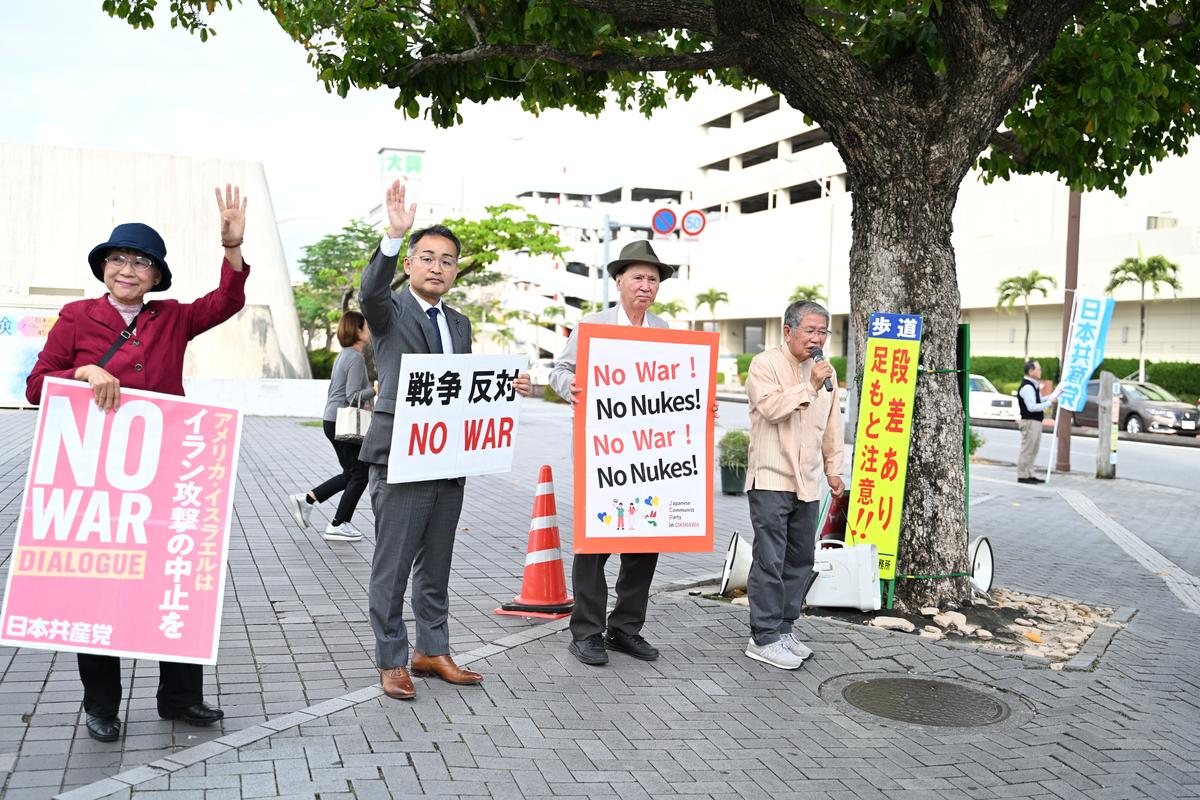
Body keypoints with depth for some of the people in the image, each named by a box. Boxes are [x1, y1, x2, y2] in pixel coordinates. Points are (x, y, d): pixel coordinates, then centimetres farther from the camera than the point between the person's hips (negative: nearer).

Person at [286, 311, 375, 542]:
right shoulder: (356, 358, -15)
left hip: (331, 419, 10)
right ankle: (338, 525, 4)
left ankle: (306, 500, 14)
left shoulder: (343, 356, 15)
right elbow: (353, 396, -21)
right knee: (360, 474, 0)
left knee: (351, 474, 16)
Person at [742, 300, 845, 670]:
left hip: (808, 483, 7)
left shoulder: (826, 370, 15)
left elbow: (832, 425, 21)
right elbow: (771, 407, -20)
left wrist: (833, 468, 20)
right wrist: (810, 386, -18)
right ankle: (763, 638, -2)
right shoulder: (765, 364, -5)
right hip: (771, 478, -6)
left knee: (800, 560, 10)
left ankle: (784, 629, 21)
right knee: (770, 560, -7)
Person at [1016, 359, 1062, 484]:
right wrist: (1050, 402, -19)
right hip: (1030, 422, -11)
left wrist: (1054, 395, 16)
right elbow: (1032, 407, -23)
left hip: (1035, 422, 11)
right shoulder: (1027, 387, -18)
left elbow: (1038, 401, 21)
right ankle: (1022, 476, -1)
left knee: (1033, 450, 15)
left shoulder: (1033, 386, 15)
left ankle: (1029, 474, 22)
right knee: (1027, 449, -6)